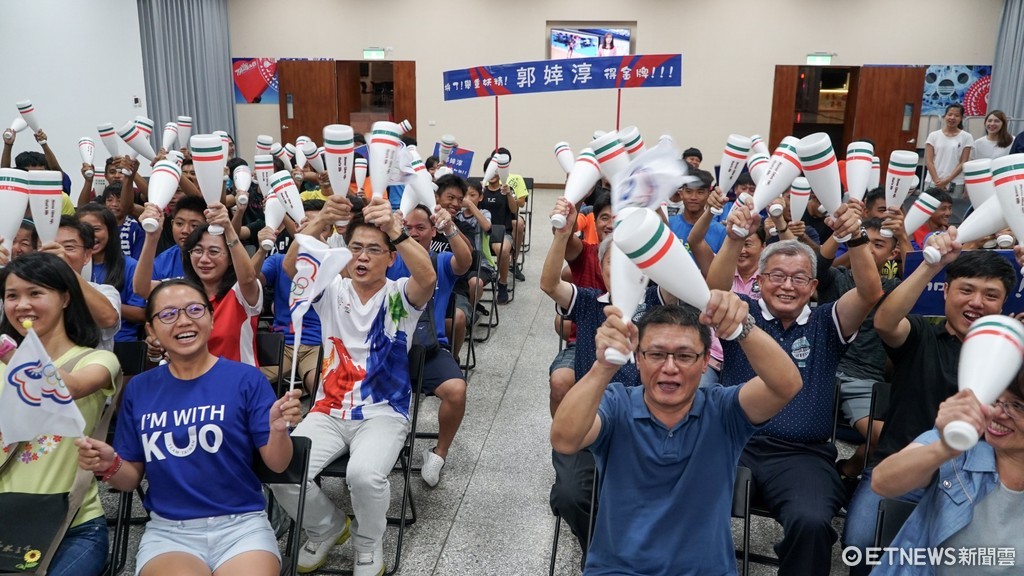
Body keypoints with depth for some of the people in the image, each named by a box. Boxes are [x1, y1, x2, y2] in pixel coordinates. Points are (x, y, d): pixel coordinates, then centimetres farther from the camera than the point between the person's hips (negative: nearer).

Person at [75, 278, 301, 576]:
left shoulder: (247, 379, -3)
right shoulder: (138, 389, 7)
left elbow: (277, 463, -3)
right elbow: (133, 477, 12)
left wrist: (278, 429, -23)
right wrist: (109, 465, -9)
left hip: (241, 523, -1)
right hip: (168, 529, 2)